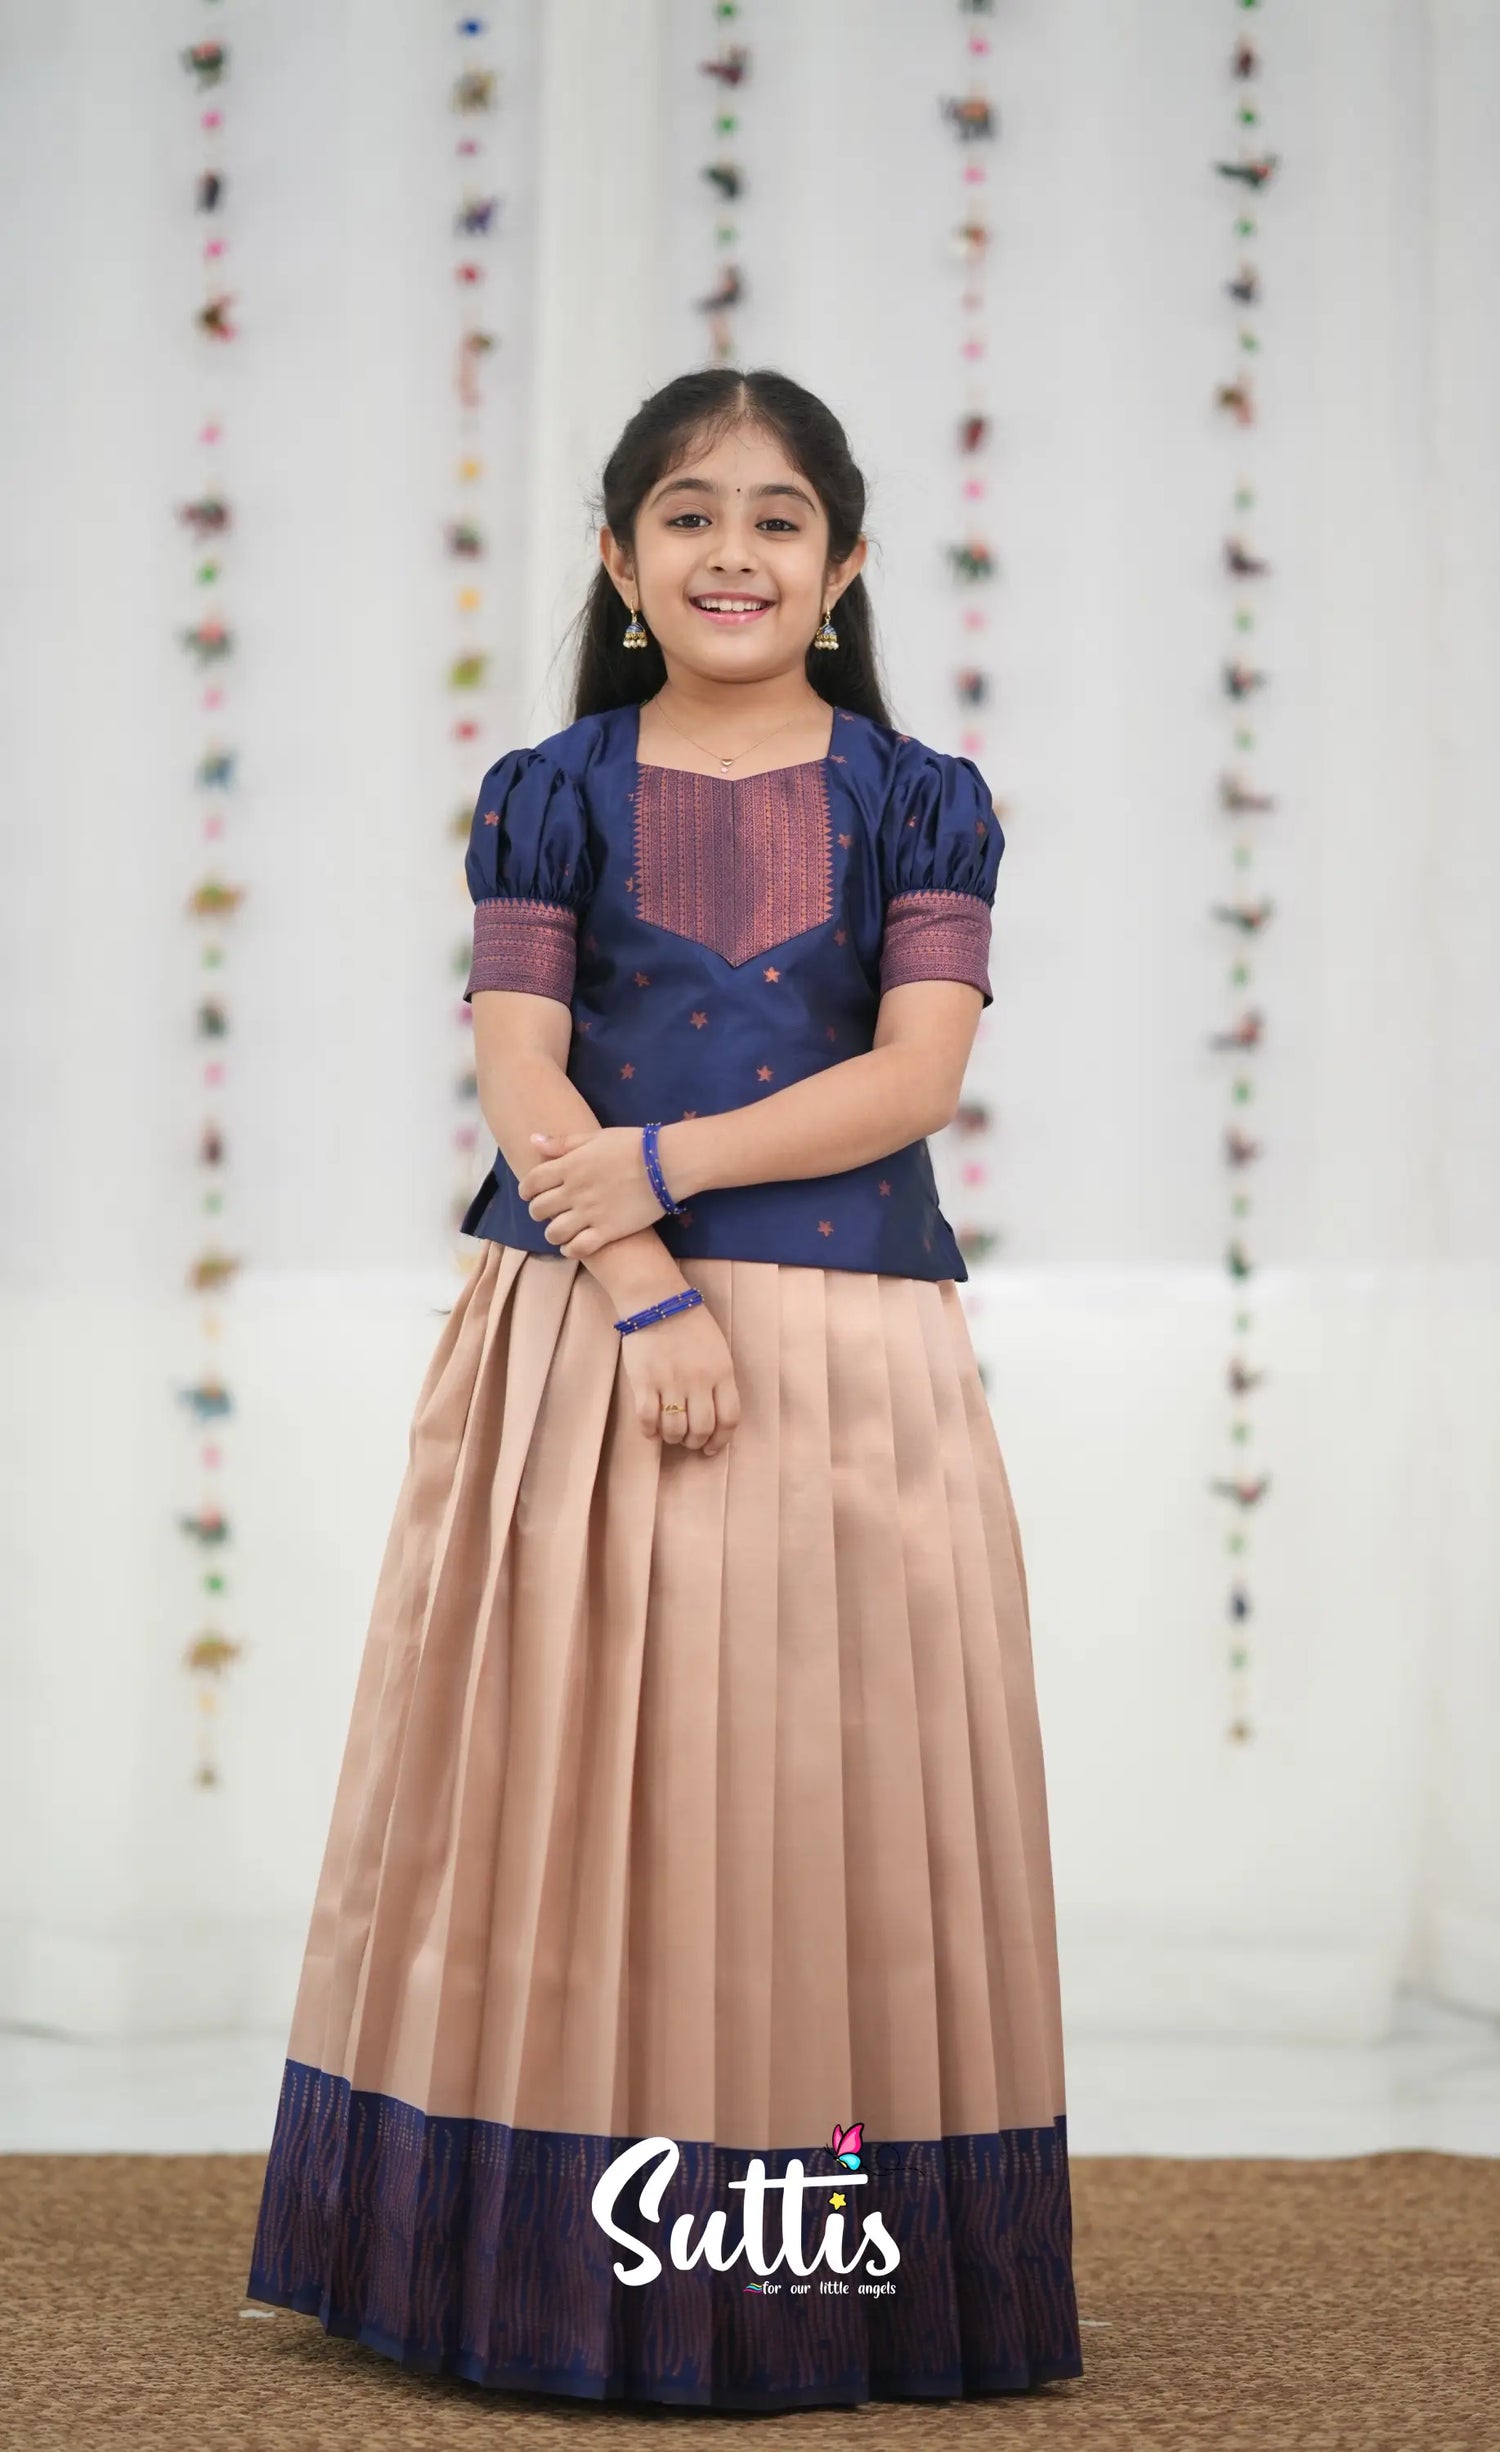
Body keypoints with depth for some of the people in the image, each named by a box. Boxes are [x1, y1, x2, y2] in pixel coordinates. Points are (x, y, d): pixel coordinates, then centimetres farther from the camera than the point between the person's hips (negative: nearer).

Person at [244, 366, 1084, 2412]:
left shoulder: (915, 802, 8)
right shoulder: (551, 799, 8)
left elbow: (919, 1071, -4)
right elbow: (520, 1081, -2)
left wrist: (663, 1160, -13)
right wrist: (648, 1297, -15)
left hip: (853, 1346, 0)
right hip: (585, 1325, 0)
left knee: (829, 1770, -1)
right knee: (583, 1768, 0)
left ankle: (833, 2267, 7)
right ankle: (575, 2254, 7)